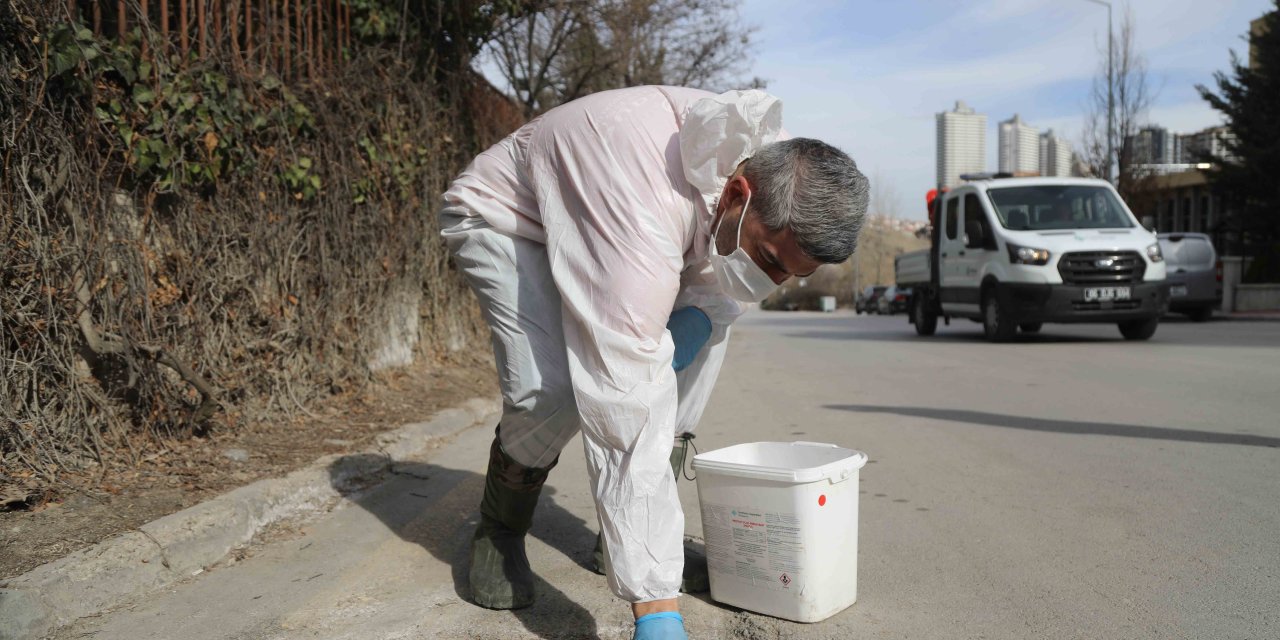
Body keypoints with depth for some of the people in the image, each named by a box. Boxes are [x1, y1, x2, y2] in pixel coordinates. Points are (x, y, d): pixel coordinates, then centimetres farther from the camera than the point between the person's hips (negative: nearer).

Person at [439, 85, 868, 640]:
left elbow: (726, 280, 1)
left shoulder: (779, 168, -20)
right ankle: (500, 532, 3)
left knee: (709, 324, -11)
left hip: (595, 220, 7)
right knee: (553, 387, -29)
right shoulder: (646, 214, -44)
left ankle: (638, 528, 1)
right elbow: (627, 410, -47)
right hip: (502, 218, -7)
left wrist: (699, 313, -25)